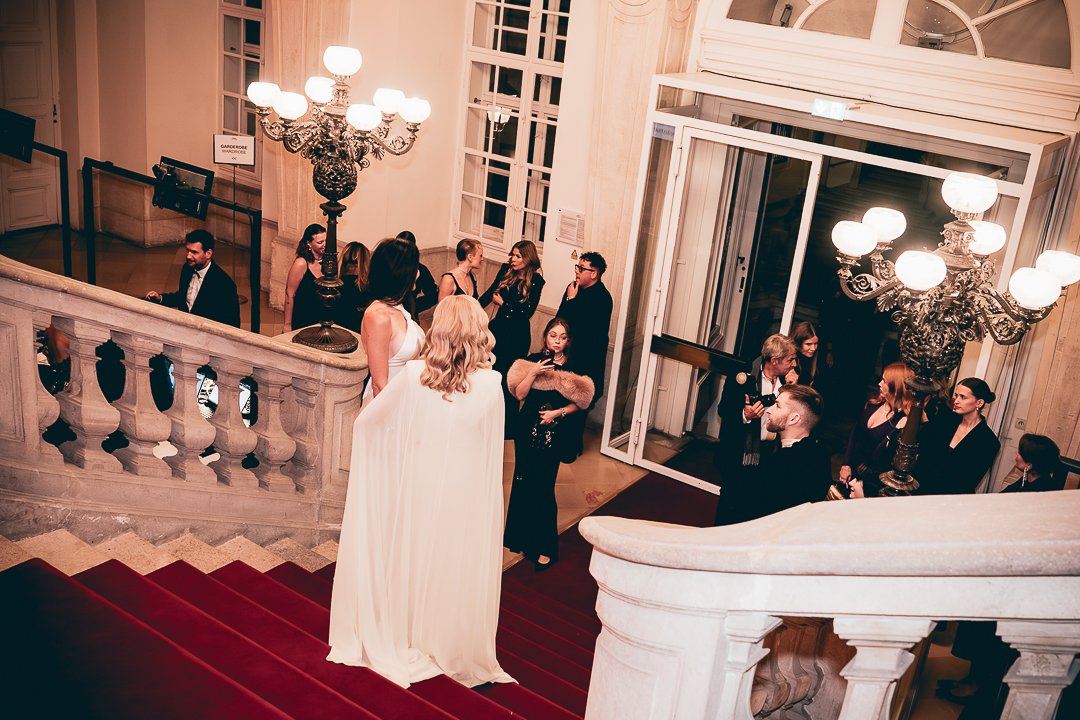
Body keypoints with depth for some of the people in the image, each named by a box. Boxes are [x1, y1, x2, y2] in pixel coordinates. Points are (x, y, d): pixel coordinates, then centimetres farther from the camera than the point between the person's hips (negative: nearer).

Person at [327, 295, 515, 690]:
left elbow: (365, 422, -3)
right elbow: (491, 449, -1)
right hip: (467, 497, -1)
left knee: (409, 565, 19)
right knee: (452, 569, 14)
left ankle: (398, 641, 36)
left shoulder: (414, 375, -14)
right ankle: (454, 650, 28)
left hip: (416, 493, 1)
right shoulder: (491, 384, -15)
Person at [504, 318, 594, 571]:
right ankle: (520, 536, 29)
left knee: (543, 487, -4)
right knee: (522, 482, 11)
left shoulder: (571, 368, -3)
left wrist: (558, 412, -13)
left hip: (553, 433, -2)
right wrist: (533, 372, -20)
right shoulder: (533, 360, -1)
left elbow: (578, 402, 2)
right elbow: (519, 393, -7)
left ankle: (545, 548, 4)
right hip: (527, 428, 2)